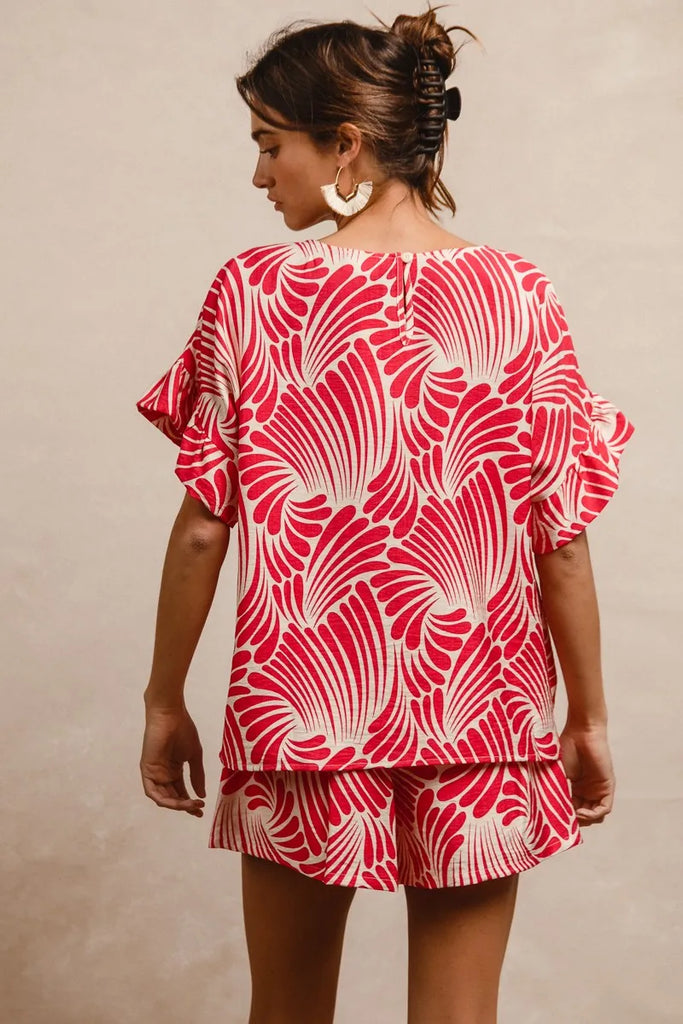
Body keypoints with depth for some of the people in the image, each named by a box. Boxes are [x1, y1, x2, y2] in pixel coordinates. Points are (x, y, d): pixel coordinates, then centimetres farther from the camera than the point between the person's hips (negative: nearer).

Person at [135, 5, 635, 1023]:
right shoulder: (520, 297, -5)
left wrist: (165, 701, 7)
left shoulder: (253, 291, -8)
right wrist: (589, 719, 7)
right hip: (480, 720, 1)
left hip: (298, 713, 0)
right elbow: (562, 539, -4)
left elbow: (203, 526, -5)